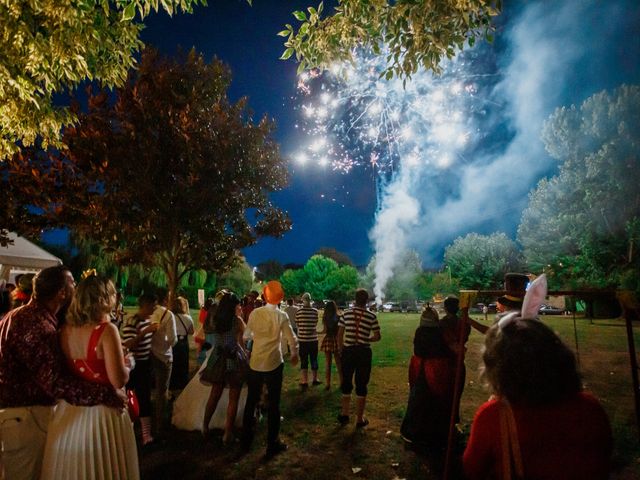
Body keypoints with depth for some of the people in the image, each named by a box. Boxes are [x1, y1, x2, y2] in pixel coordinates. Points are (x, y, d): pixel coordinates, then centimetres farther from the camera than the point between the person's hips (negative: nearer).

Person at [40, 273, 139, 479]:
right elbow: (118, 380, -23)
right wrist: (128, 364, -5)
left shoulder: (65, 329, -2)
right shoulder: (106, 330, -21)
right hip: (102, 410, -6)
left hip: (68, 409, 6)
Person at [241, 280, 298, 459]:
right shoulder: (281, 315, -9)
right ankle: (272, 444, 17)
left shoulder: (255, 313, -4)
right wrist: (294, 355, 10)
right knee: (274, 404, 10)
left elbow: (246, 335, 6)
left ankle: (246, 441, 30)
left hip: (255, 363, 3)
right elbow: (292, 340, -9)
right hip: (274, 363, -3)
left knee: (251, 401, 17)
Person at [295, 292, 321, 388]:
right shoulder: (315, 311, -7)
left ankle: (304, 381, 8)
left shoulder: (298, 312, -8)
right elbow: (315, 325, -3)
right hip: (313, 339, 1)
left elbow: (297, 325, 0)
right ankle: (314, 380, 25)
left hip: (302, 339, 0)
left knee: (303, 361, 8)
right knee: (314, 359, 15)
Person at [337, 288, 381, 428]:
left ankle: (344, 414, 26)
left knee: (346, 382, 17)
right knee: (361, 385, 10)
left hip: (348, 350, 1)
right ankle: (360, 419, 20)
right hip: (364, 352, -1)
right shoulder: (371, 315, -6)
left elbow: (339, 334, -1)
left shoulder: (346, 313, -3)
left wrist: (340, 349, 10)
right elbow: (377, 337, -3)